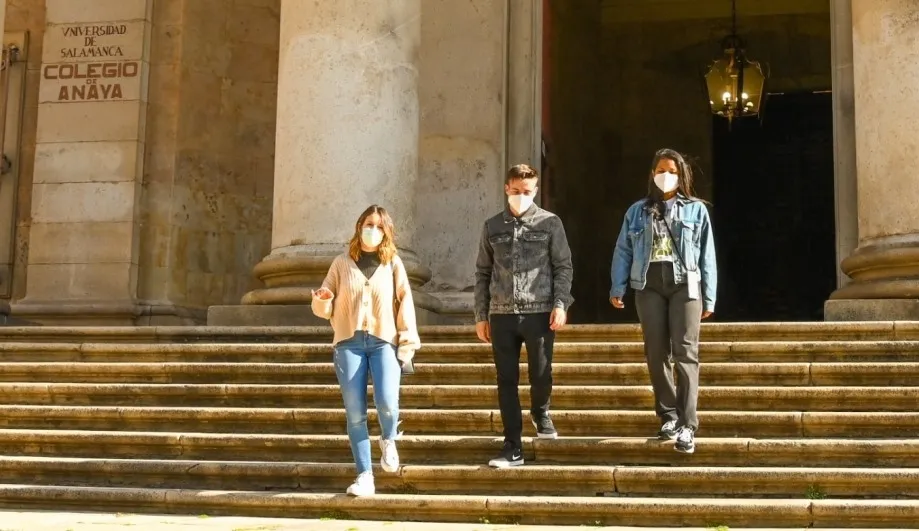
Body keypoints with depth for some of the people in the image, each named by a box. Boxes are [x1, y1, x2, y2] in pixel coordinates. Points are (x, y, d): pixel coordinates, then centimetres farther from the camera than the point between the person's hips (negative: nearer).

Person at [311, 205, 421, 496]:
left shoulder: (393, 263, 8)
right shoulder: (342, 263, 9)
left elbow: (405, 304, 4)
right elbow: (325, 308, 12)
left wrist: (407, 344, -4)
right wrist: (322, 300, -12)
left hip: (384, 341, -1)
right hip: (349, 342, 1)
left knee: (387, 403, -20)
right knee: (355, 414, -3)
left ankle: (389, 440, 13)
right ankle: (364, 476, 5)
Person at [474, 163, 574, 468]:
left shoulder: (550, 223, 3)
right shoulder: (493, 227, 9)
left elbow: (563, 267, 2)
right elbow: (483, 273, 12)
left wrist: (560, 304, -9)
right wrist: (481, 316, 8)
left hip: (539, 312, -2)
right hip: (501, 315, 2)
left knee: (541, 375, 2)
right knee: (507, 382, 2)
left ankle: (540, 412, 35)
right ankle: (513, 447, 8)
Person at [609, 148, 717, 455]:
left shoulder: (696, 210, 10)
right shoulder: (637, 211, 14)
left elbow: (707, 256, 7)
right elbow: (623, 251, 9)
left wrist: (709, 297, 2)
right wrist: (617, 288, -2)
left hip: (684, 284, -2)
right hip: (649, 284, 2)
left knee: (685, 353, -10)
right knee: (656, 354, 3)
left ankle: (687, 425, -12)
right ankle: (669, 416, 15)